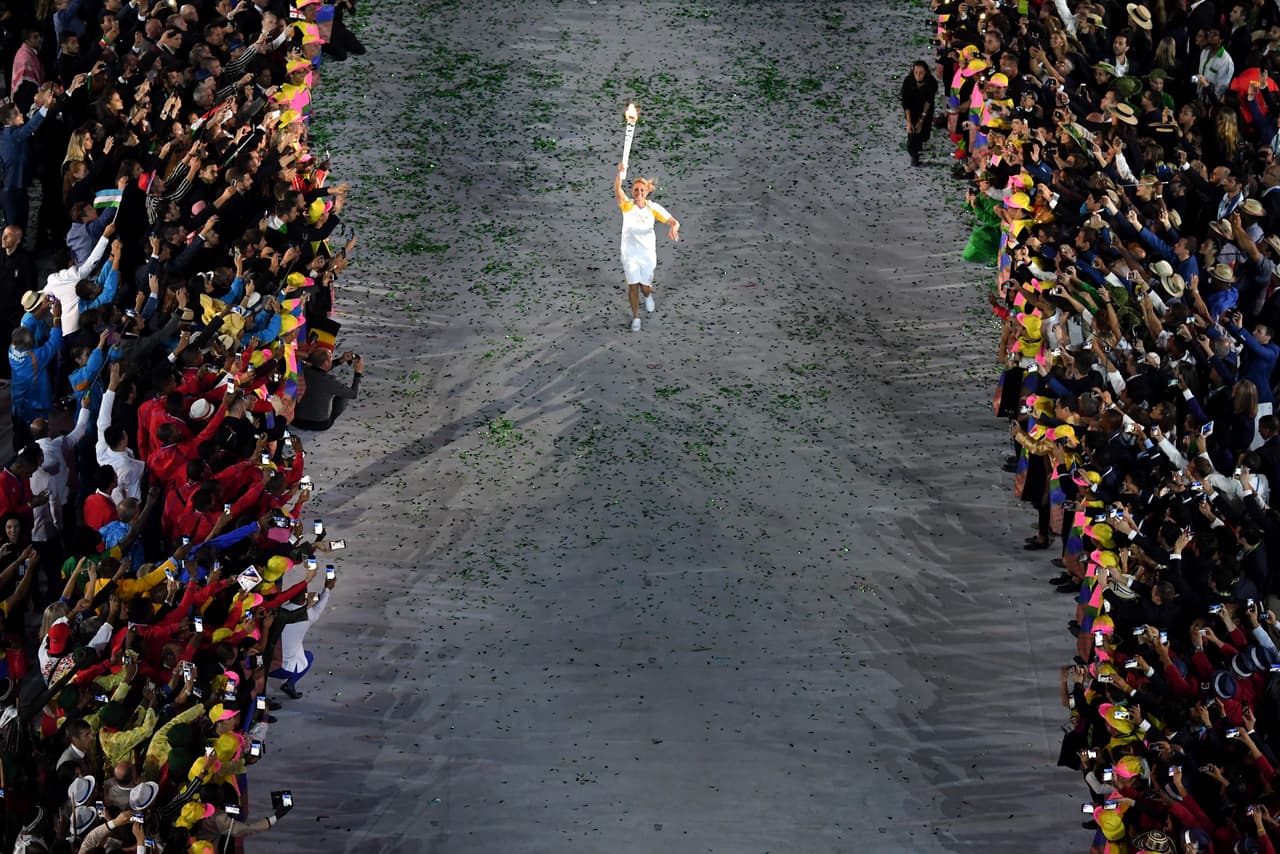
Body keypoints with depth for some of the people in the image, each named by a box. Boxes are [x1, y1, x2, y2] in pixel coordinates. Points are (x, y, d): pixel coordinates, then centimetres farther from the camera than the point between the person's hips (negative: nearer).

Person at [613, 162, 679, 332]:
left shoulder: (653, 208, -11)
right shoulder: (627, 205, -15)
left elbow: (674, 222, -14)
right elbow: (617, 189, -35)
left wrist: (673, 228, -40)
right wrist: (620, 173, -55)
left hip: (648, 253, 1)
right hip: (630, 253, -1)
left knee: (645, 285, 14)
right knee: (633, 286, 2)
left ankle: (648, 296, 52)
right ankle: (635, 317, 22)